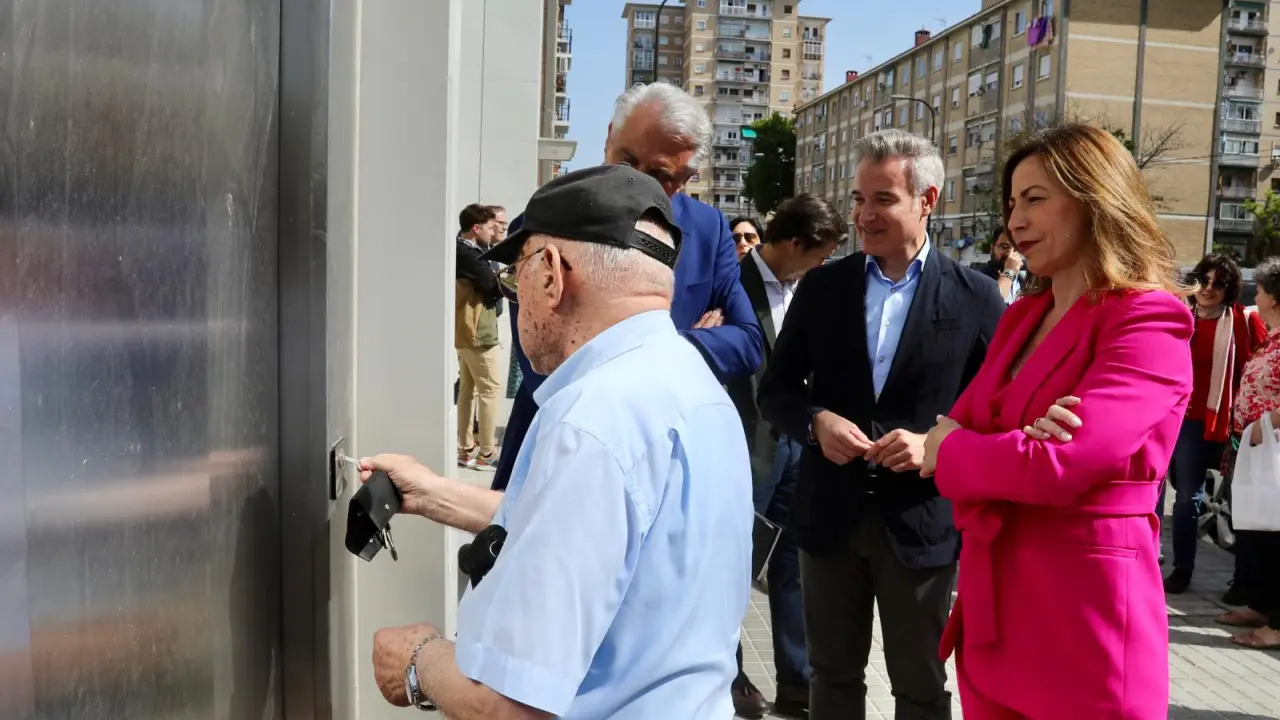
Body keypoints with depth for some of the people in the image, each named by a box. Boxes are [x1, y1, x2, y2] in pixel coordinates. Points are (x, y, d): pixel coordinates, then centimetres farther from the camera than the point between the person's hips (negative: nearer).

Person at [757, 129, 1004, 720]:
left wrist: (935, 443, -19)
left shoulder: (976, 298, -5)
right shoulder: (821, 287, 2)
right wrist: (816, 421, -14)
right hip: (831, 517, 2)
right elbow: (775, 389, 6)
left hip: (921, 522, -2)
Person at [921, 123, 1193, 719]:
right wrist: (1018, 448, -18)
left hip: (1085, 618, -7)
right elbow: (957, 430, 4)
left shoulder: (1149, 324, -13)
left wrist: (948, 452, -7)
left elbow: (1059, 463, -25)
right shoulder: (1023, 316, 11)